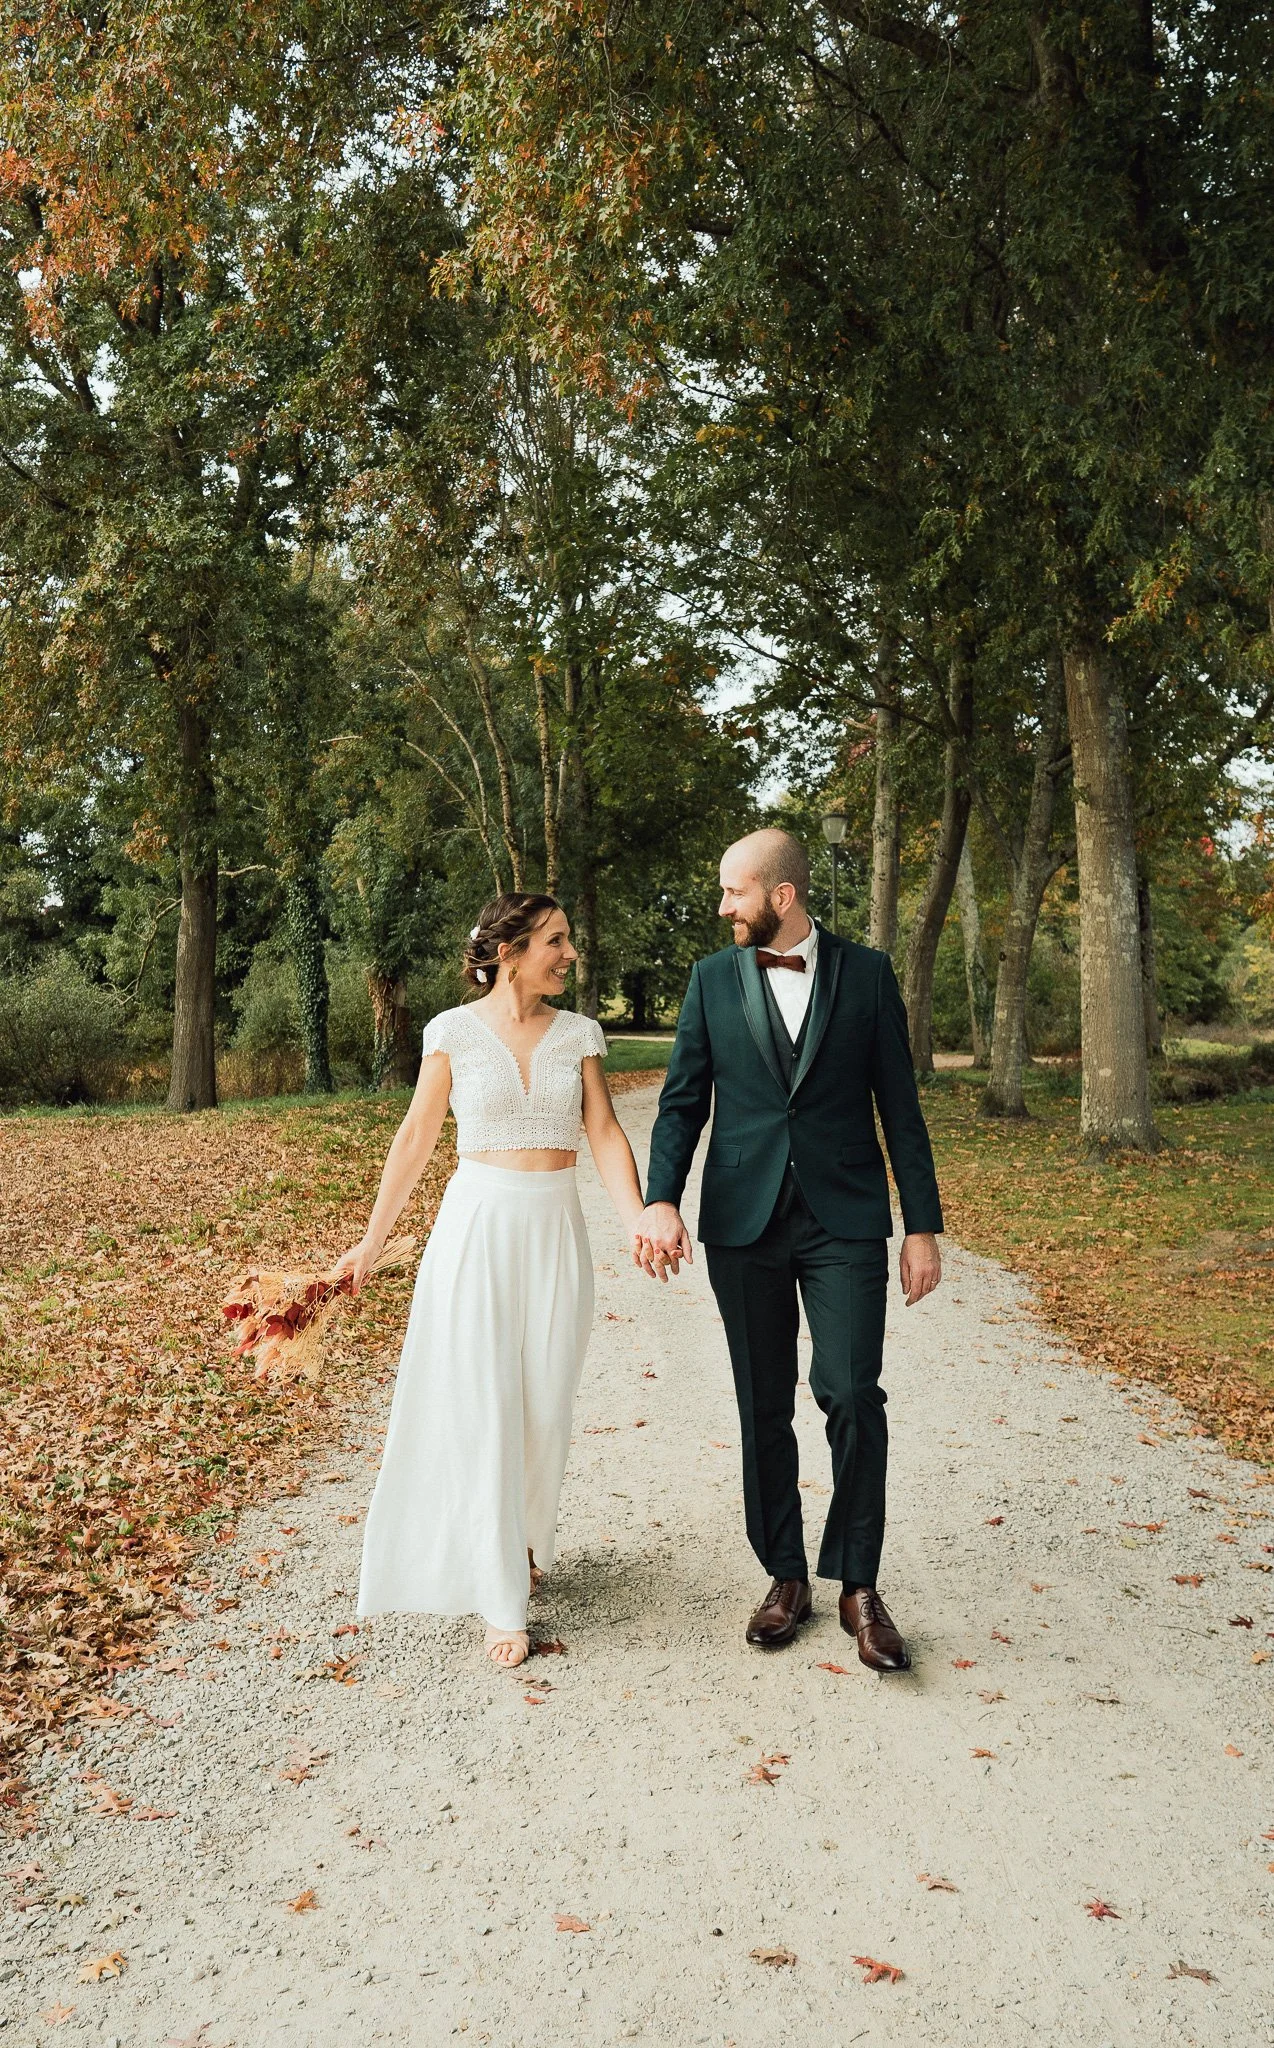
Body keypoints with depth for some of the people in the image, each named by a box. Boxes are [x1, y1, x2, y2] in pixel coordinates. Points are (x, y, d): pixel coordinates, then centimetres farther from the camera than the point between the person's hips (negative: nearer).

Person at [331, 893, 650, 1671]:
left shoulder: (579, 1033, 2)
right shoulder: (455, 1031, -4)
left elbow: (606, 1135, -3)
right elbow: (417, 1137, 1)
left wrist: (638, 1219, -19)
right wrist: (373, 1239, 2)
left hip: (557, 1229, 3)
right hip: (479, 1225, -2)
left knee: (546, 1403, 10)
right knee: (482, 1407, -1)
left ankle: (528, 1545, 35)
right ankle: (503, 1599, 10)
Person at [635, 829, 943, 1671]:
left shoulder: (867, 973, 2)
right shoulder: (715, 978, 6)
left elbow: (899, 1104, 3)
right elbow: (683, 1099, 4)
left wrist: (924, 1224, 0)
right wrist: (662, 1199, -11)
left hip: (845, 1220, -2)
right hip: (744, 1222, 2)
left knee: (853, 1395, -8)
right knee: (764, 1407, 9)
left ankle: (859, 1585, 10)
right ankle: (786, 1577, 24)